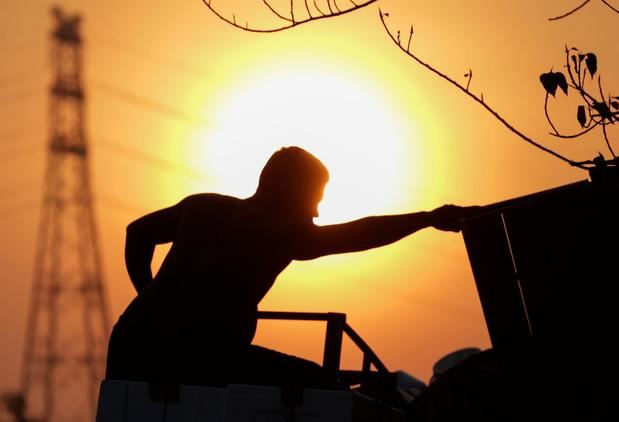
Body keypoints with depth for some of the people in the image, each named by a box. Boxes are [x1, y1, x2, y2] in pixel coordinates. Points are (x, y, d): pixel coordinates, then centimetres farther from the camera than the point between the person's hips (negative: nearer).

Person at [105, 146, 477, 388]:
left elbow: (138, 233, 31)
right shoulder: (282, 232, 3)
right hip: (195, 356, -6)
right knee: (317, 388, 6)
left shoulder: (202, 206, 21)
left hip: (132, 340, 7)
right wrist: (430, 218, 0)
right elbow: (360, 234, -3)